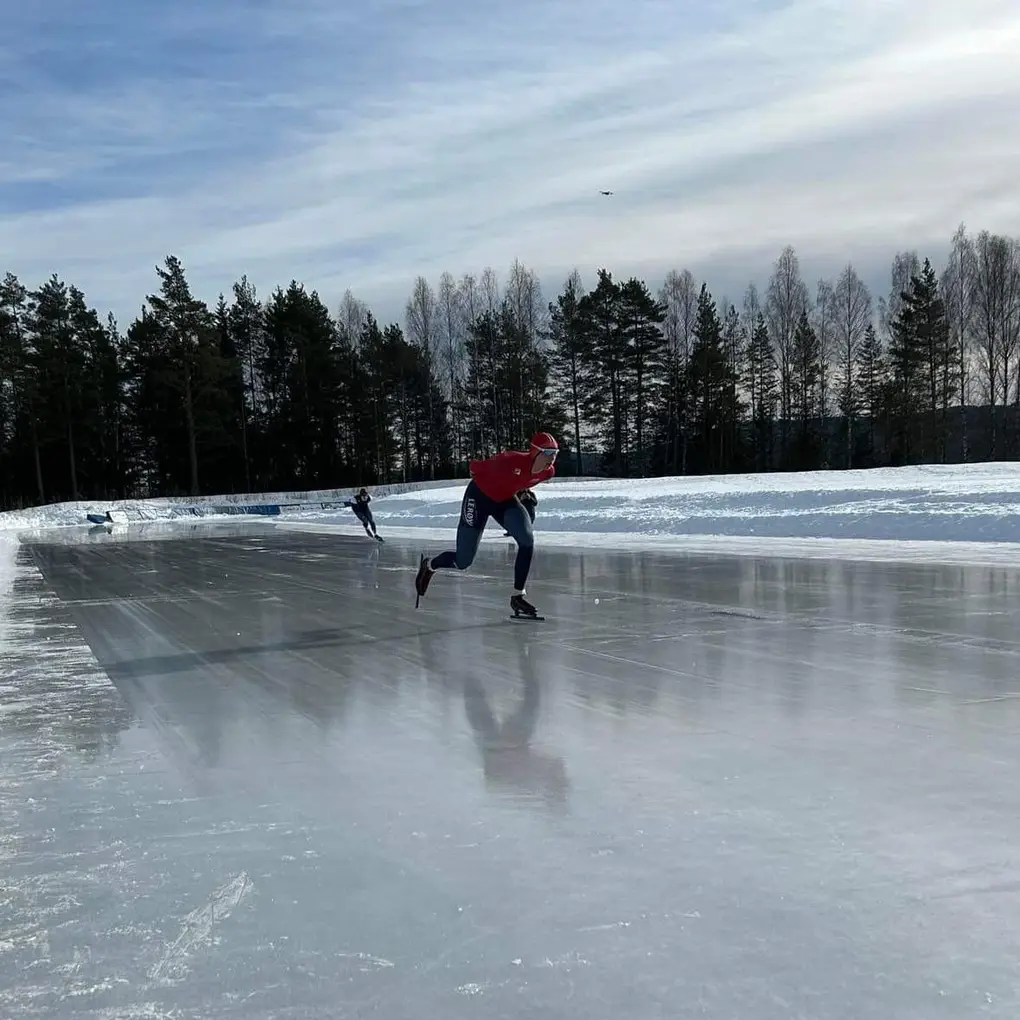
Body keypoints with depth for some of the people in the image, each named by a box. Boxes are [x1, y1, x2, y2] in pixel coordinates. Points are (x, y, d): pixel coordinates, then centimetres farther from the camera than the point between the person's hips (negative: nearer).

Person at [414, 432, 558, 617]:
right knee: (463, 562, 1)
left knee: (527, 541, -19)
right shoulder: (512, 460, -36)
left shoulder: (548, 472, -16)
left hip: (505, 499, 6)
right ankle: (429, 565, 34)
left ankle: (518, 596, -6)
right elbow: (476, 467, -19)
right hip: (479, 497, -6)